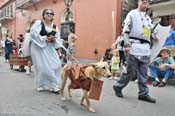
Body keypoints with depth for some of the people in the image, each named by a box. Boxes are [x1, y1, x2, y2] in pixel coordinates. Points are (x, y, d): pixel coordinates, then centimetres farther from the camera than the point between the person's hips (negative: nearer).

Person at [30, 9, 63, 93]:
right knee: (41, 67, -3)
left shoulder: (55, 27, 8)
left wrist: (53, 40, -17)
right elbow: (33, 34, -15)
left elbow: (58, 39, 5)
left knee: (56, 65, -7)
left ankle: (53, 85, 4)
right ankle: (42, 85, 16)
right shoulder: (38, 23, -3)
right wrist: (45, 38, -19)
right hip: (38, 47, -4)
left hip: (49, 48, 4)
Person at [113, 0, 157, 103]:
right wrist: (126, 45, -17)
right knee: (131, 71, -5)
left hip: (146, 48, 6)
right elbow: (126, 30, -7)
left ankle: (143, 93, 11)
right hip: (135, 46, -6)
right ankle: (118, 86, 14)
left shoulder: (148, 18, 23)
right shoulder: (132, 13, 3)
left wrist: (149, 48, 17)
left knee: (143, 73, 6)